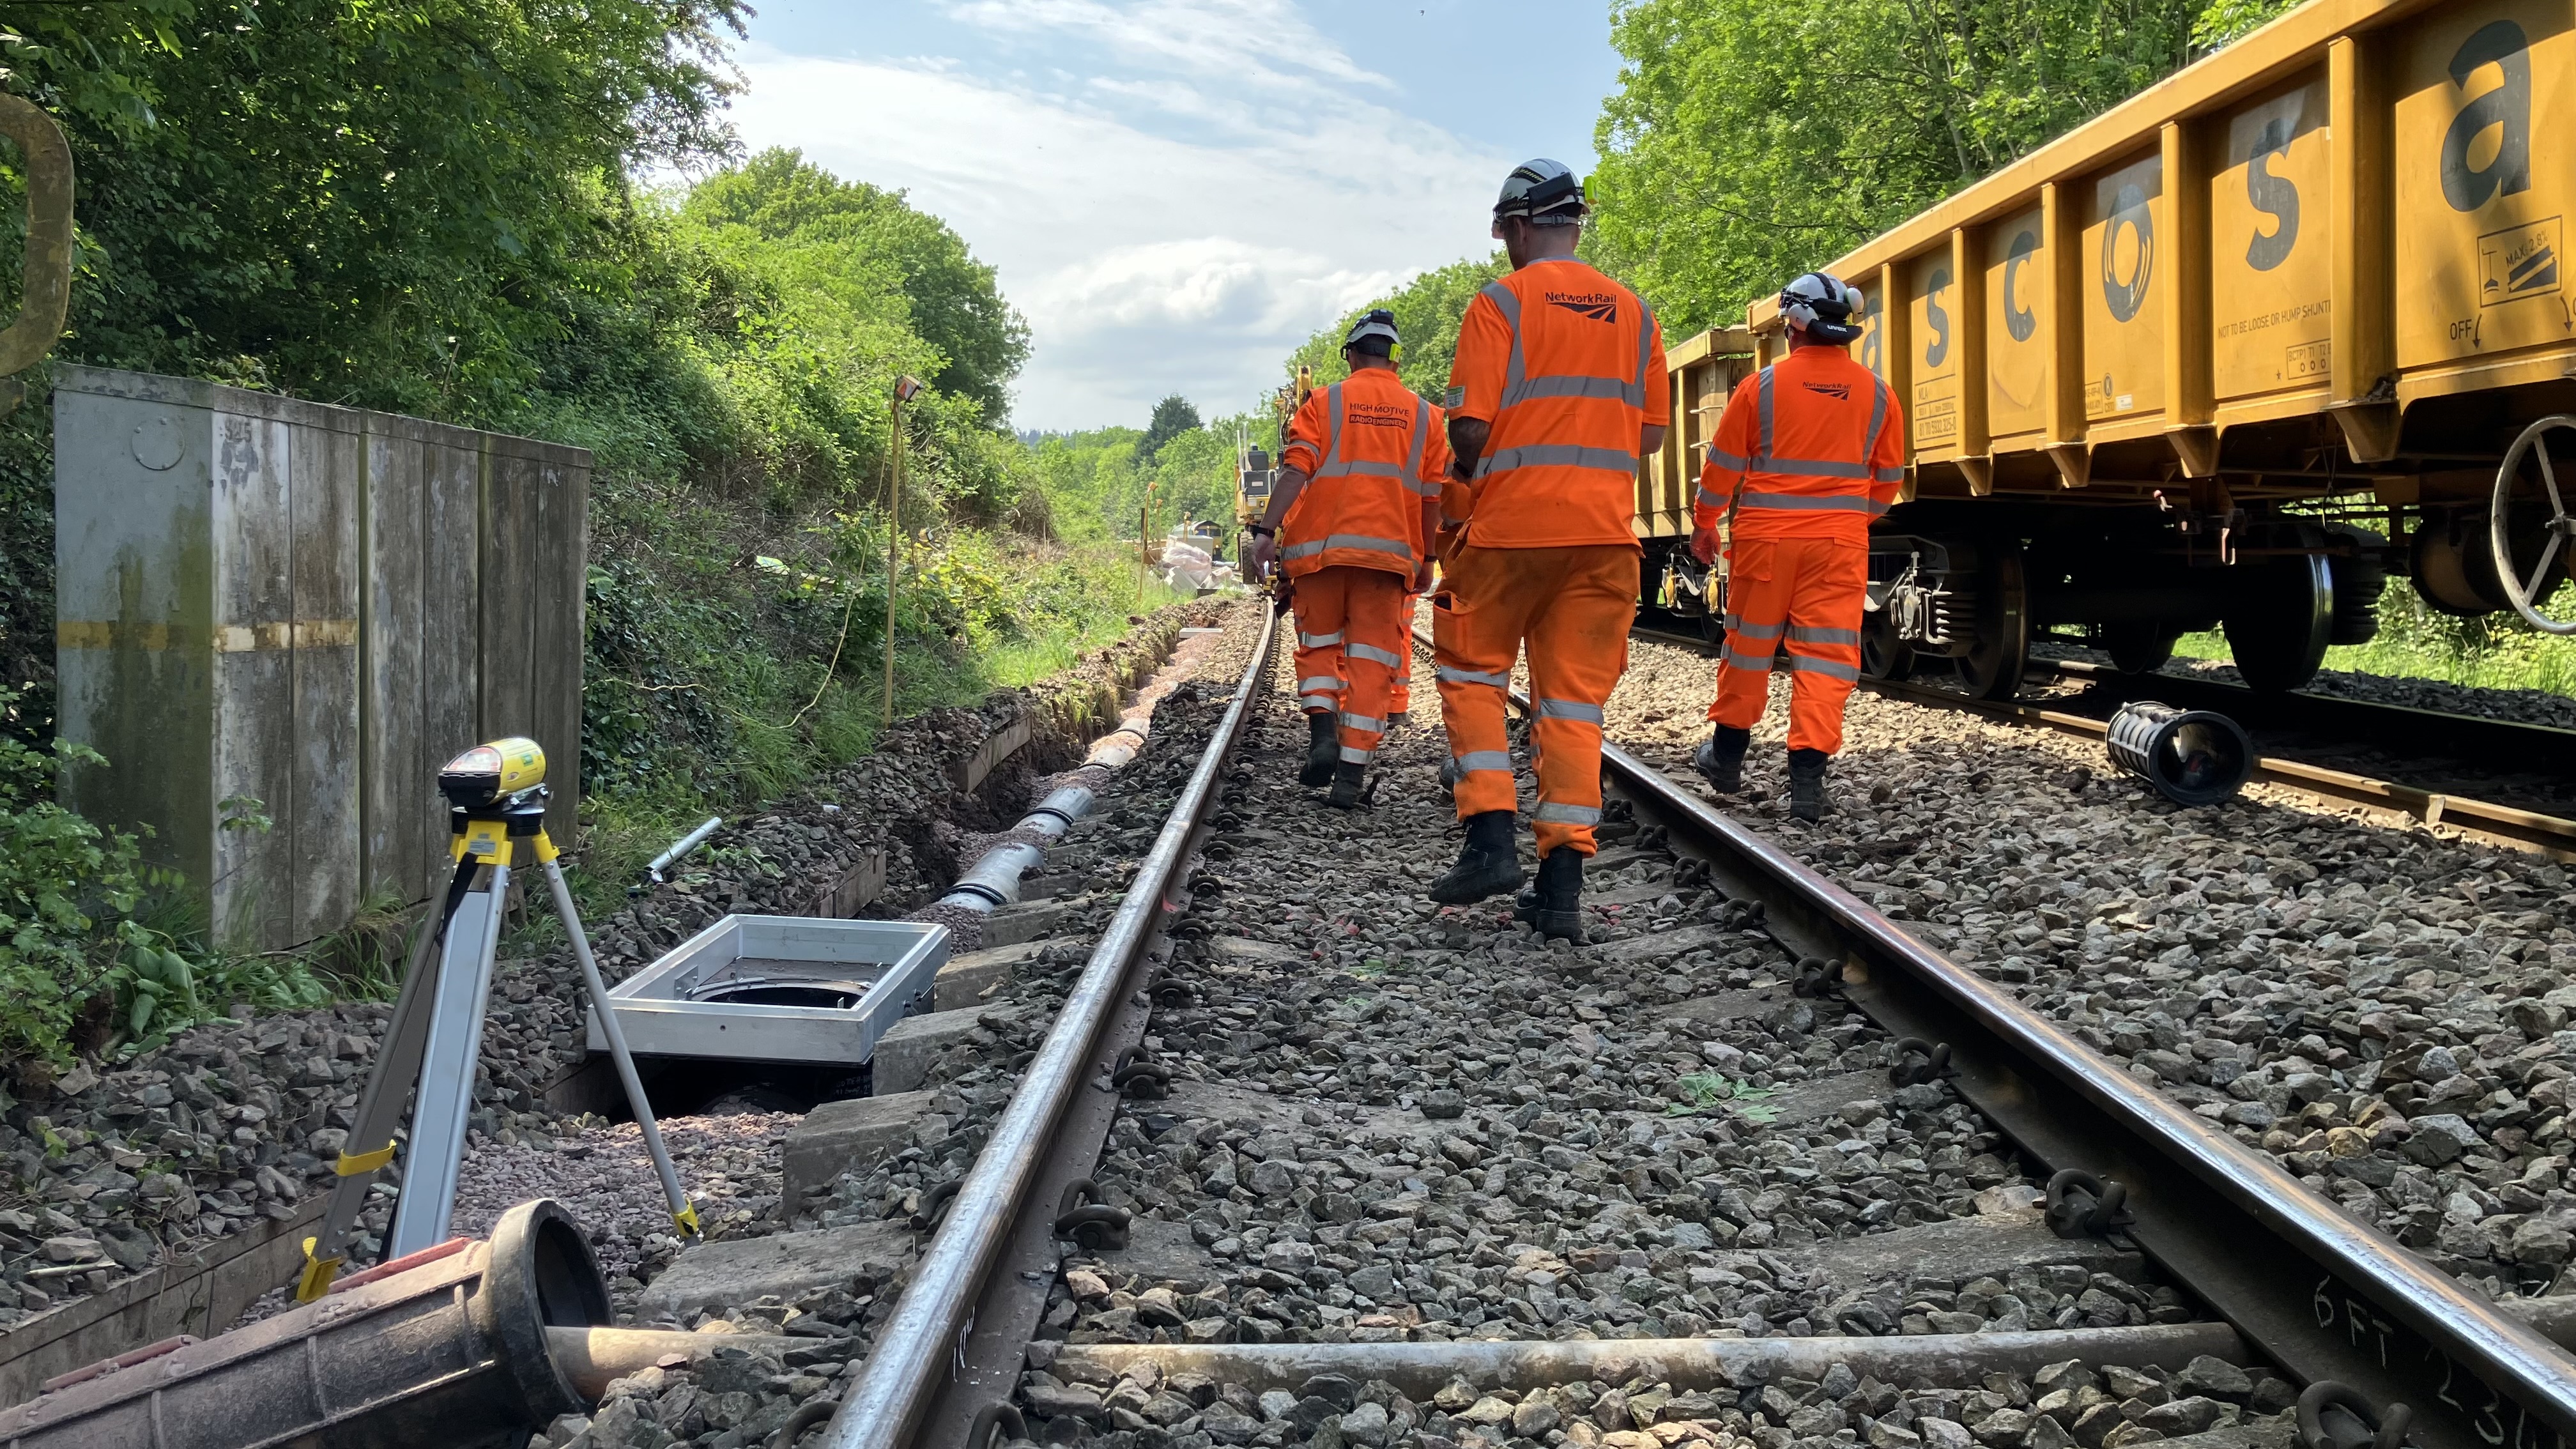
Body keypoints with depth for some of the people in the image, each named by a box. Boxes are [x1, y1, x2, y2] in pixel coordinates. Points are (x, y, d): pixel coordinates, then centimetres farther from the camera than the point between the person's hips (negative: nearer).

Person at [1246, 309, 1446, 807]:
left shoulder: (1324, 402, 5)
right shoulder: (1423, 415, 13)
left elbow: (1296, 470, -7)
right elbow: (1433, 496, 12)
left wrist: (1267, 530, -10)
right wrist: (1426, 558, 20)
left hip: (1323, 543, -1)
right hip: (1389, 551, 1)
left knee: (1319, 644, 15)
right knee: (1371, 659, 2)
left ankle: (1323, 731, -7)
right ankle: (1351, 774, -2)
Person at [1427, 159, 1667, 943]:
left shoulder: (1501, 303, -5)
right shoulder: (1634, 313, 11)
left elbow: (1469, 424, -11)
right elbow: (1650, 435, 13)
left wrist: (1468, 475, 9)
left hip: (1509, 525, -4)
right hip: (1604, 532, 4)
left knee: (1473, 673, 13)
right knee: (1575, 701, 5)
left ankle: (1491, 839, 1)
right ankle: (1561, 884, 3)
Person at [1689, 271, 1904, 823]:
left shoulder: (1762, 386, -5)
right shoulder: (1878, 394, 2)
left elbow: (1723, 466, 2)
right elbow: (1888, 479, 11)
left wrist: (1703, 524, 16)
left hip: (1765, 535, -1)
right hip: (1841, 543, 1)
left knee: (1749, 645, 14)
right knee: (1825, 654, 0)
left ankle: (1727, 754, 28)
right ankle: (1807, 777, -7)